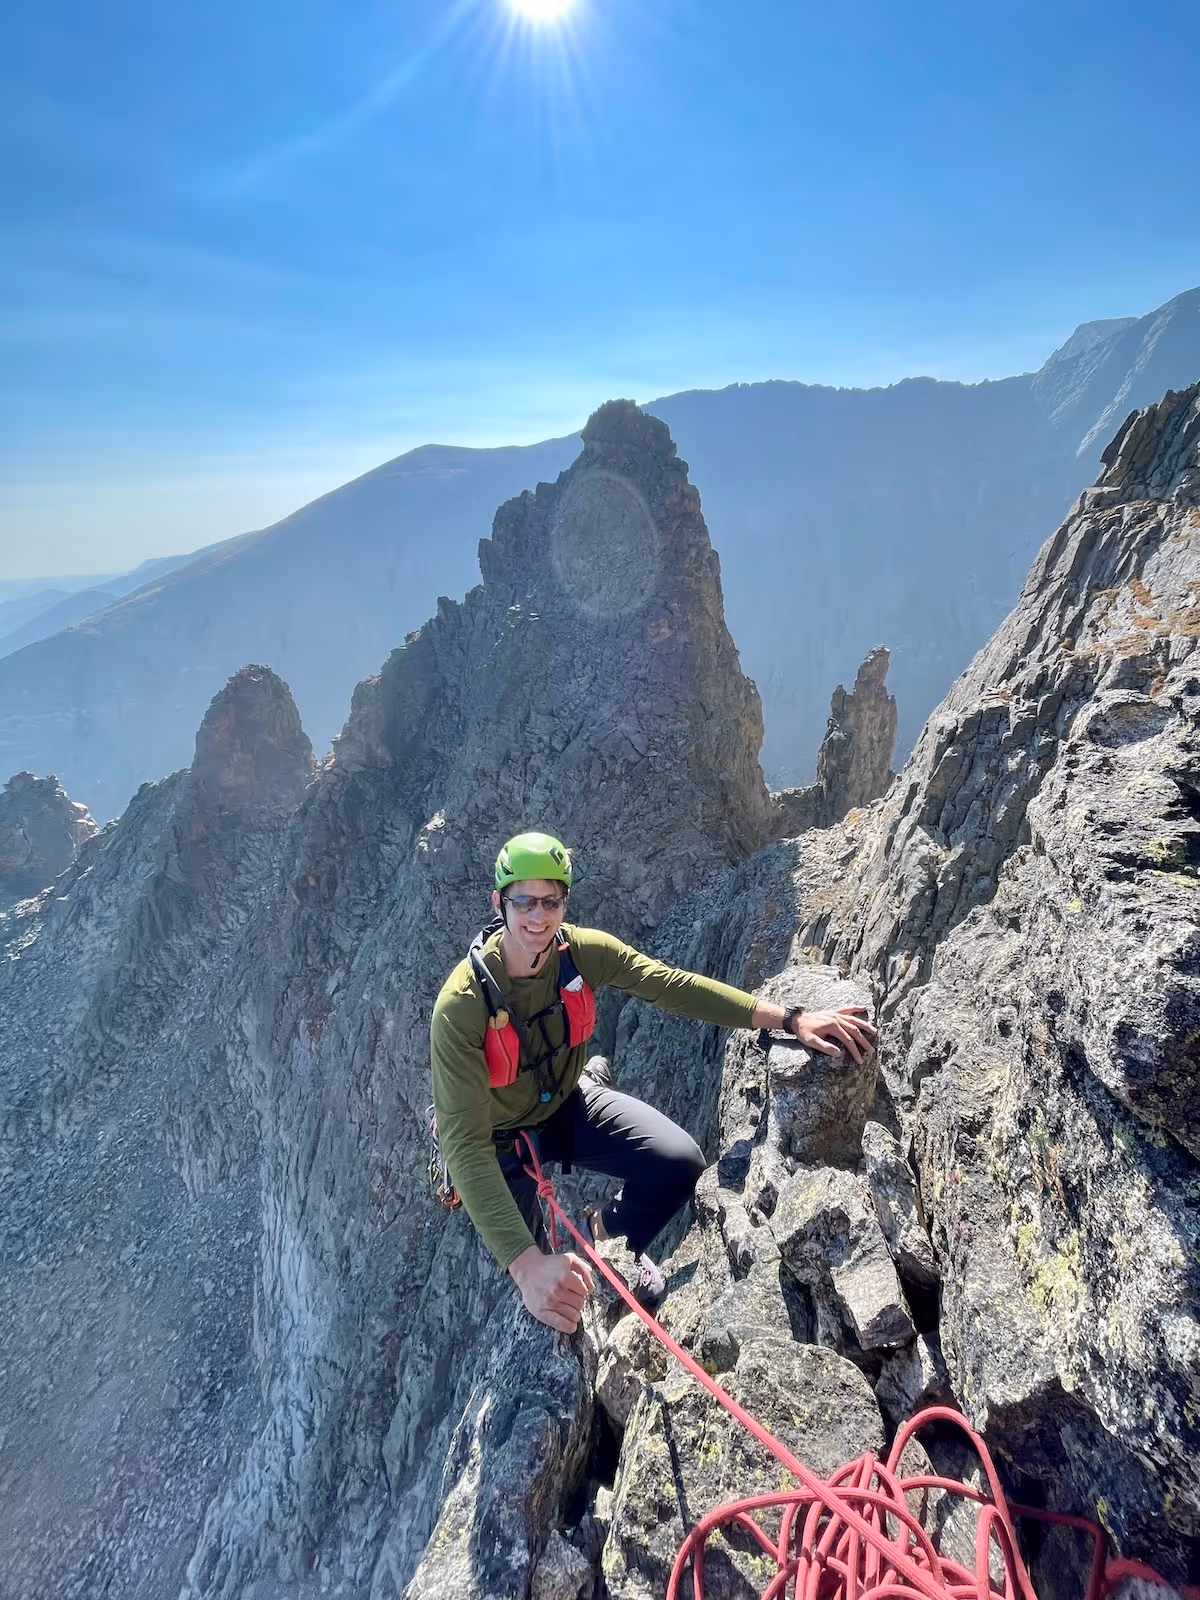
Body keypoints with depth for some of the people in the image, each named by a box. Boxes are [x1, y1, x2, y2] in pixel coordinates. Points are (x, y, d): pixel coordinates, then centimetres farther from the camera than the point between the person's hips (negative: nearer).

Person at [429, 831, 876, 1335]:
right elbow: (465, 1145, -38)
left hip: (568, 1102, 3)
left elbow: (676, 987, -19)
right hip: (502, 1137, -3)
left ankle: (610, 1232, 20)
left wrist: (793, 1019, -25)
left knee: (680, 1162, -15)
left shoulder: (582, 951, -22)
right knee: (536, 1282, -6)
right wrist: (527, 1265, -47)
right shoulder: (461, 1006, -35)